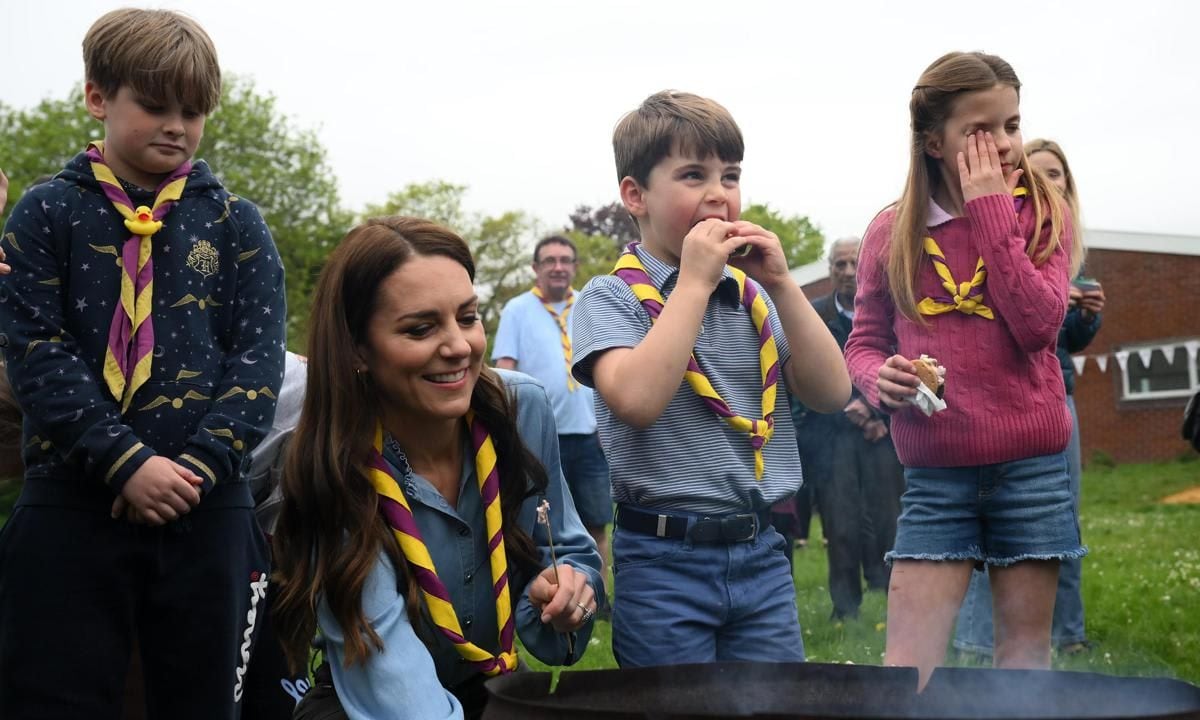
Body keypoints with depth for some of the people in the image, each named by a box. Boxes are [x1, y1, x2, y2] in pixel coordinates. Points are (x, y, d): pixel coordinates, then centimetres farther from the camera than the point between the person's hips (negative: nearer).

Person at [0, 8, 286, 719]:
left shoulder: (235, 222, 9)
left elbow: (260, 354, 1)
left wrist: (200, 462, -14)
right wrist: (127, 462, -16)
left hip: (207, 507, 1)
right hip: (72, 505, -1)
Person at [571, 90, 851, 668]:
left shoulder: (752, 295, 8)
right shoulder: (611, 297, -6)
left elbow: (831, 394, 2)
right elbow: (636, 399, -24)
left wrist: (780, 284, -6)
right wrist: (695, 282, -17)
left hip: (761, 553, 5)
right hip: (666, 560, -4)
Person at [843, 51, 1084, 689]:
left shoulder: (1042, 215, 1)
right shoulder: (891, 234, 2)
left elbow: (1038, 325, -15)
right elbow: (863, 343, 10)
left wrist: (991, 211, -14)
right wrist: (880, 378, -14)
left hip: (1031, 466, 0)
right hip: (935, 474, 0)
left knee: (1026, 653, 9)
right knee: (906, 665, -3)